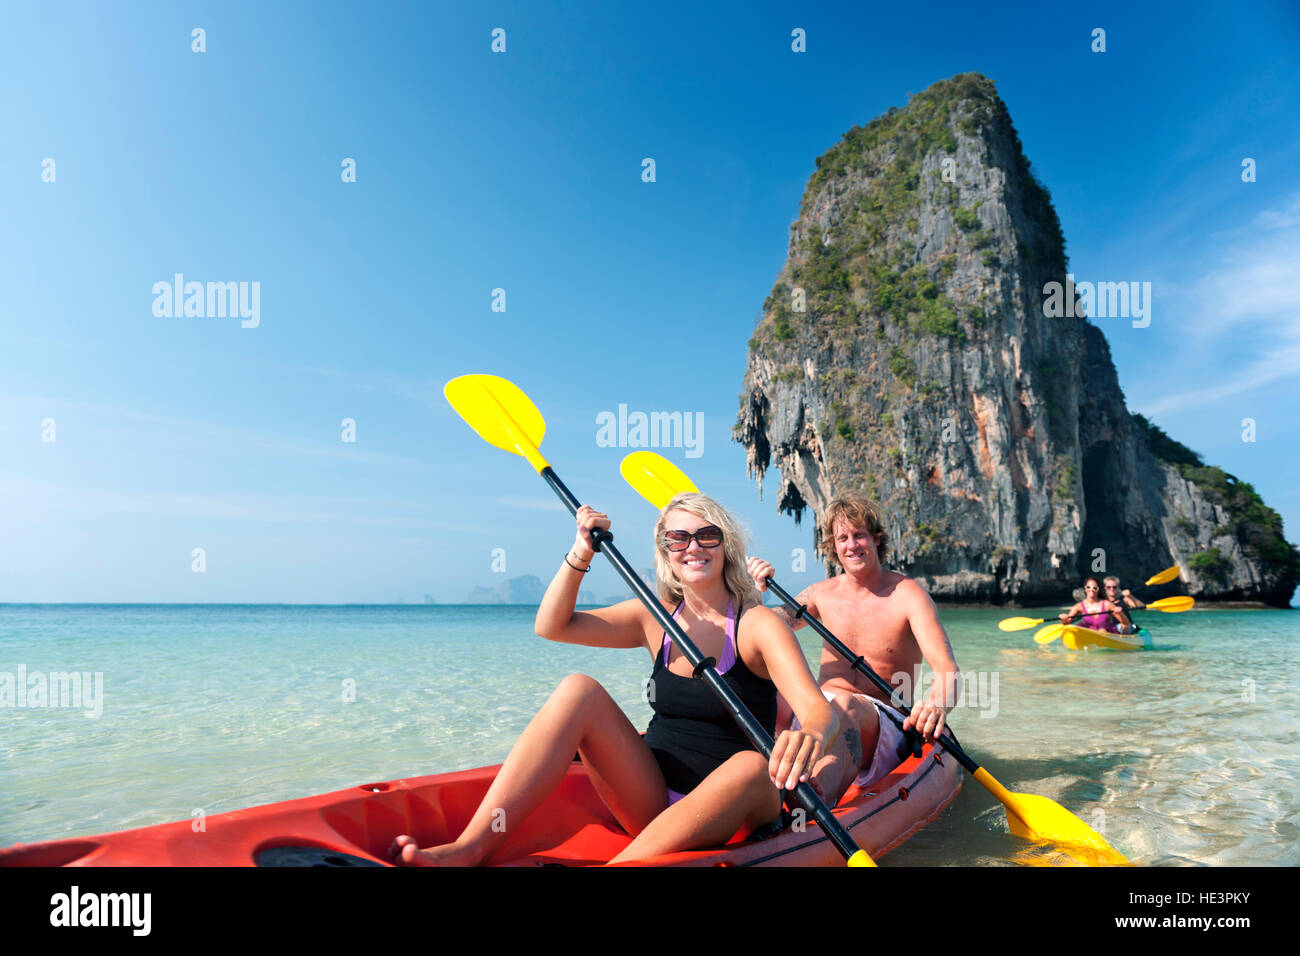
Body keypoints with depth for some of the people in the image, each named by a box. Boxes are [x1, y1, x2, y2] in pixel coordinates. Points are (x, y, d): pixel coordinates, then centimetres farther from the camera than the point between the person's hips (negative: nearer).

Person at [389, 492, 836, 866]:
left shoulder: (757, 623, -8)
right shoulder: (656, 617, 7)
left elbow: (819, 709, -23)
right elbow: (551, 626, 2)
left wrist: (810, 737, -47)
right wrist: (581, 554, -12)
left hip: (728, 813, -3)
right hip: (651, 800, 4)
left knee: (750, 766, -37)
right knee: (580, 689, -17)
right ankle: (471, 847, -29)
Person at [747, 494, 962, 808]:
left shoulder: (907, 594, -2)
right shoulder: (822, 594, 11)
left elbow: (948, 670, -15)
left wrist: (936, 704, -38)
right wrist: (754, 592, -14)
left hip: (883, 722, -4)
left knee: (845, 706, -40)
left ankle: (817, 802, -67)